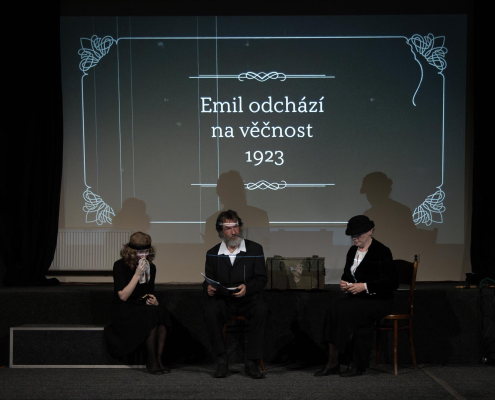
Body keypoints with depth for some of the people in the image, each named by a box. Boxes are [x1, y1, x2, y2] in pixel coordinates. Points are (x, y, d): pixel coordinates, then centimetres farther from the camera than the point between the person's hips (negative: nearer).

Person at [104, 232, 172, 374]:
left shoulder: (151, 267, 9)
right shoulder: (120, 266, -9)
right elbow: (123, 296, -17)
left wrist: (154, 301, -7)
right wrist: (137, 274, -21)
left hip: (143, 308, 5)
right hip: (123, 311, -5)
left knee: (162, 312, -28)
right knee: (151, 315, -33)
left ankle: (159, 359, -26)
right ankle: (151, 361, -24)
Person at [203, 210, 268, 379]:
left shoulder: (254, 249, 7)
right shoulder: (213, 254, 12)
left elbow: (262, 279, 2)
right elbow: (208, 281, 13)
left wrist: (247, 287, -19)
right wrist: (208, 288, -13)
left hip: (248, 298, -1)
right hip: (222, 300, 1)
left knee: (261, 309, -34)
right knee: (210, 311, -32)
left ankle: (251, 362, -25)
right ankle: (221, 361, -22)